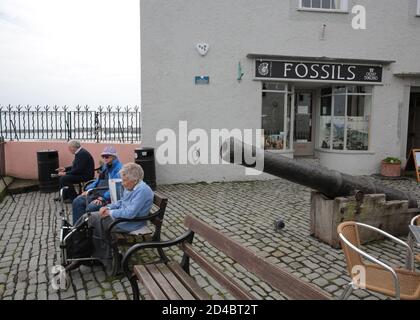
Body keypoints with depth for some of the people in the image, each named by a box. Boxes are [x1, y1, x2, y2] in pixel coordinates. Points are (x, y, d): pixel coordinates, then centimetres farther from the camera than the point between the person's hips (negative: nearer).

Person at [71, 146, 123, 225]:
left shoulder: (118, 168, -13)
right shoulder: (105, 166, 17)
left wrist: (102, 198, -27)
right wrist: (88, 189, 12)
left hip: (107, 197, -9)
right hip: (97, 192, 9)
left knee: (90, 207, -29)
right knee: (77, 202, -5)